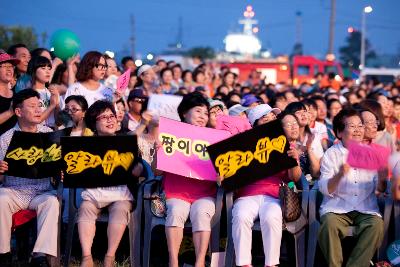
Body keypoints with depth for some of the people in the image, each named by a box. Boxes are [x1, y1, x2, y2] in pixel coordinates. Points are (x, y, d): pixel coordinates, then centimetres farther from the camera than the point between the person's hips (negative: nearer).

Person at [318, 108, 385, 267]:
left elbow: (380, 189, 11)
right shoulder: (331, 154, 5)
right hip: (337, 208, -2)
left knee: (377, 224, -29)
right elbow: (325, 190, -5)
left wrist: (382, 178, -12)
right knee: (329, 223, -33)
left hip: (366, 209, 2)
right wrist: (340, 175, -24)